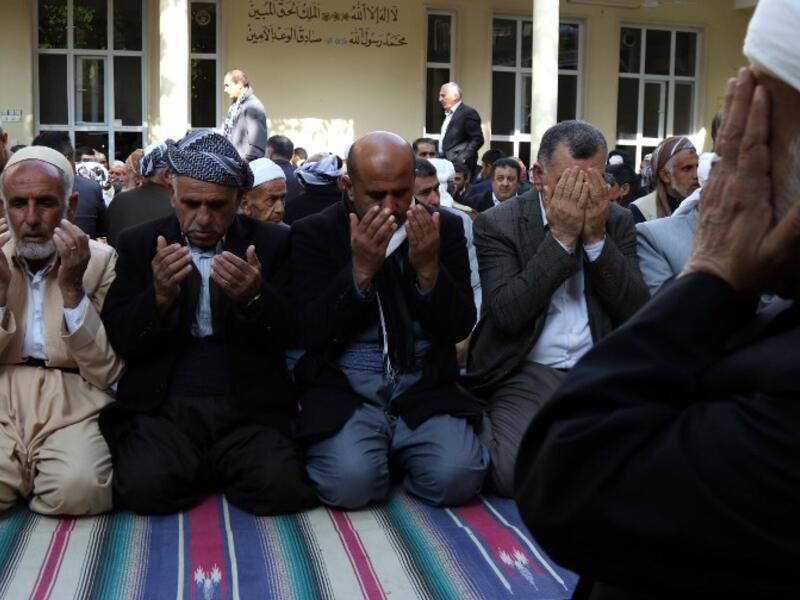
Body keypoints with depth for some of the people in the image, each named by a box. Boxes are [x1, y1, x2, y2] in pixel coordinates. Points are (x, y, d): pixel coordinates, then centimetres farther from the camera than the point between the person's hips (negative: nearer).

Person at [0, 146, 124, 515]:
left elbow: (106, 373, -5)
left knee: (79, 486, -31)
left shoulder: (102, 261, 1)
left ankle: (33, 475, 2)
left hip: (70, 403, 0)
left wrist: (73, 288, -15)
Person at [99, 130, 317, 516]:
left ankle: (220, 469, 8)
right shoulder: (139, 245, 7)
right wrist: (159, 298, -21)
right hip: (164, 406, 1)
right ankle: (200, 470, 7)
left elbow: (289, 337, -2)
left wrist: (255, 298, -24)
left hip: (248, 408, 0)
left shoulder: (271, 243, 4)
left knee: (280, 487, -25)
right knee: (145, 487, -27)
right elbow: (118, 340, 0)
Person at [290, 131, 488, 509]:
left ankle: (398, 454, 10)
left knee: (458, 476, -24)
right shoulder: (313, 234, 0)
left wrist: (429, 269, -16)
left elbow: (459, 329, 1)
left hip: (425, 389, 2)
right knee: (350, 481, -28)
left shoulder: (445, 228, 5)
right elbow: (311, 334, -8)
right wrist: (360, 271, -19)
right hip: (343, 391, -2)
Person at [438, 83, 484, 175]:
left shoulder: (468, 113, -8)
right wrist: (440, 156, 9)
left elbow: (478, 139, -13)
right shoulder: (448, 114, 19)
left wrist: (463, 159, -19)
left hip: (458, 164, -8)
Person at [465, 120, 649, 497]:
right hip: (526, 376, -3)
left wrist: (596, 237, -10)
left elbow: (637, 311, -1)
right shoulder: (497, 224, -1)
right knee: (514, 474, -28)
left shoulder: (618, 221, 9)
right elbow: (507, 313, -15)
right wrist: (561, 237, -15)